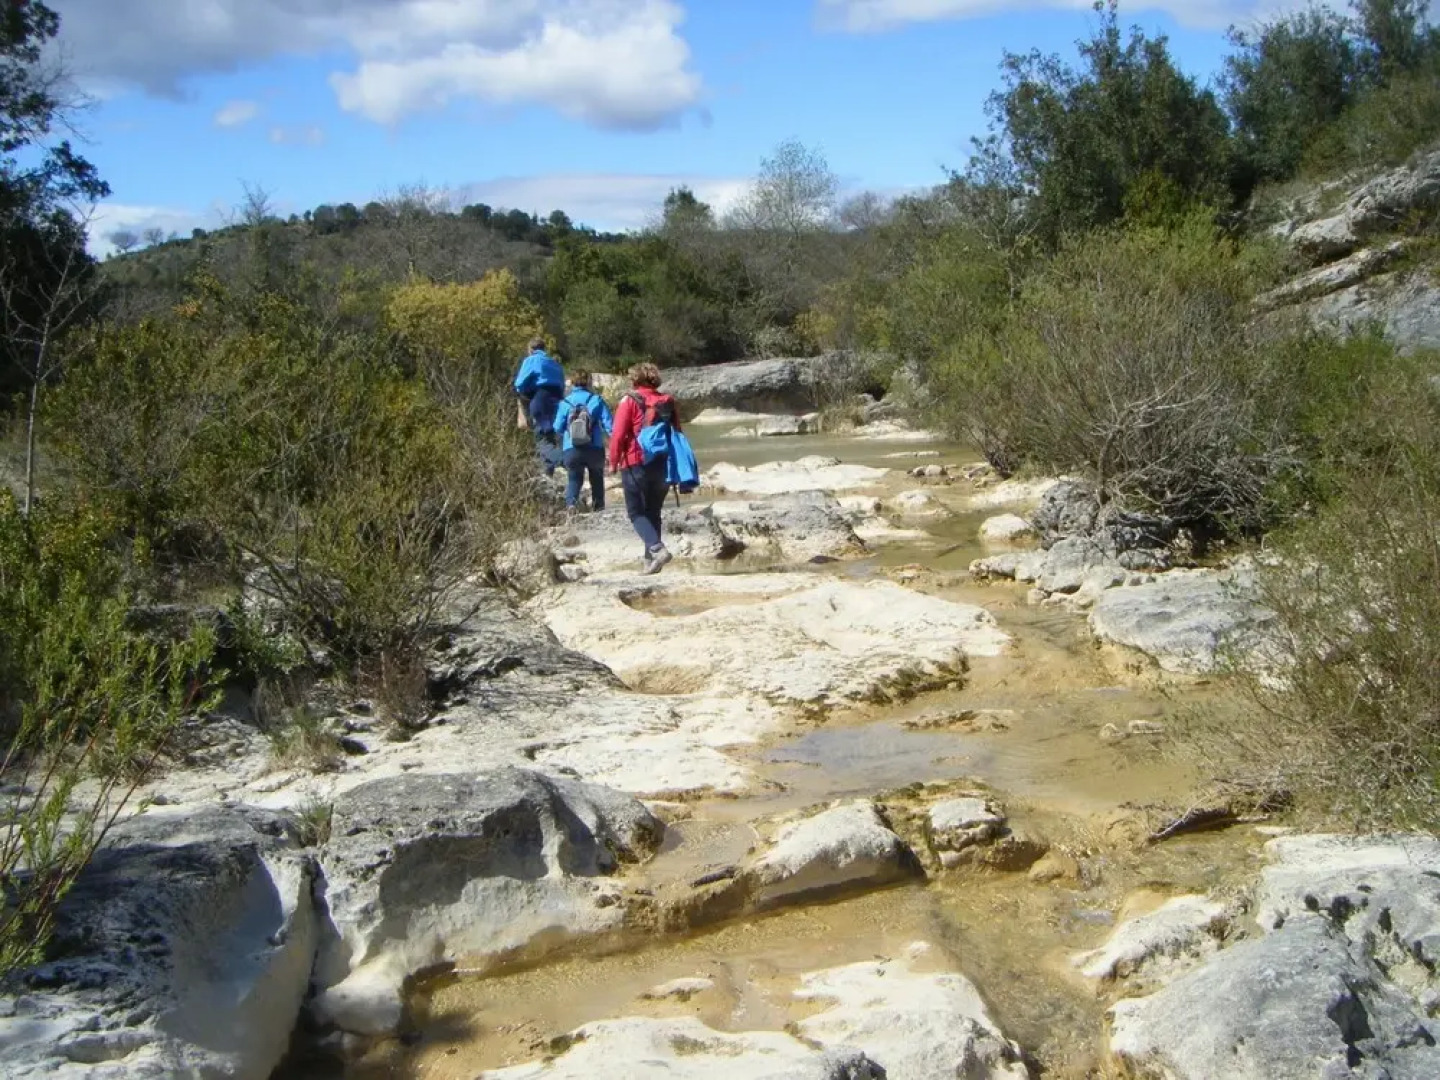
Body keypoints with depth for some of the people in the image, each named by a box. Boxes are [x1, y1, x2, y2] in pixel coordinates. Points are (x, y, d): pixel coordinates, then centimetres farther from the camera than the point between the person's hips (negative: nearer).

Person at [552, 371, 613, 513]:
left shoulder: (564, 403, 2)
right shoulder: (596, 400, -1)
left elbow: (558, 428, 3)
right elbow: (609, 424, -8)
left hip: (571, 450, 0)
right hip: (595, 448, 0)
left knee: (574, 478, 11)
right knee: (597, 478, 21)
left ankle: (570, 503, -14)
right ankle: (598, 505, 17)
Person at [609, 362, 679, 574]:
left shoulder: (630, 401, -6)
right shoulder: (668, 402, 9)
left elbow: (619, 435, -11)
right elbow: (677, 433, 13)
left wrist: (614, 462, 1)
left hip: (636, 465, -5)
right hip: (664, 466, 5)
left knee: (637, 512, 2)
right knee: (653, 512, 14)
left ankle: (657, 549, -20)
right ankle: (650, 560, 13)